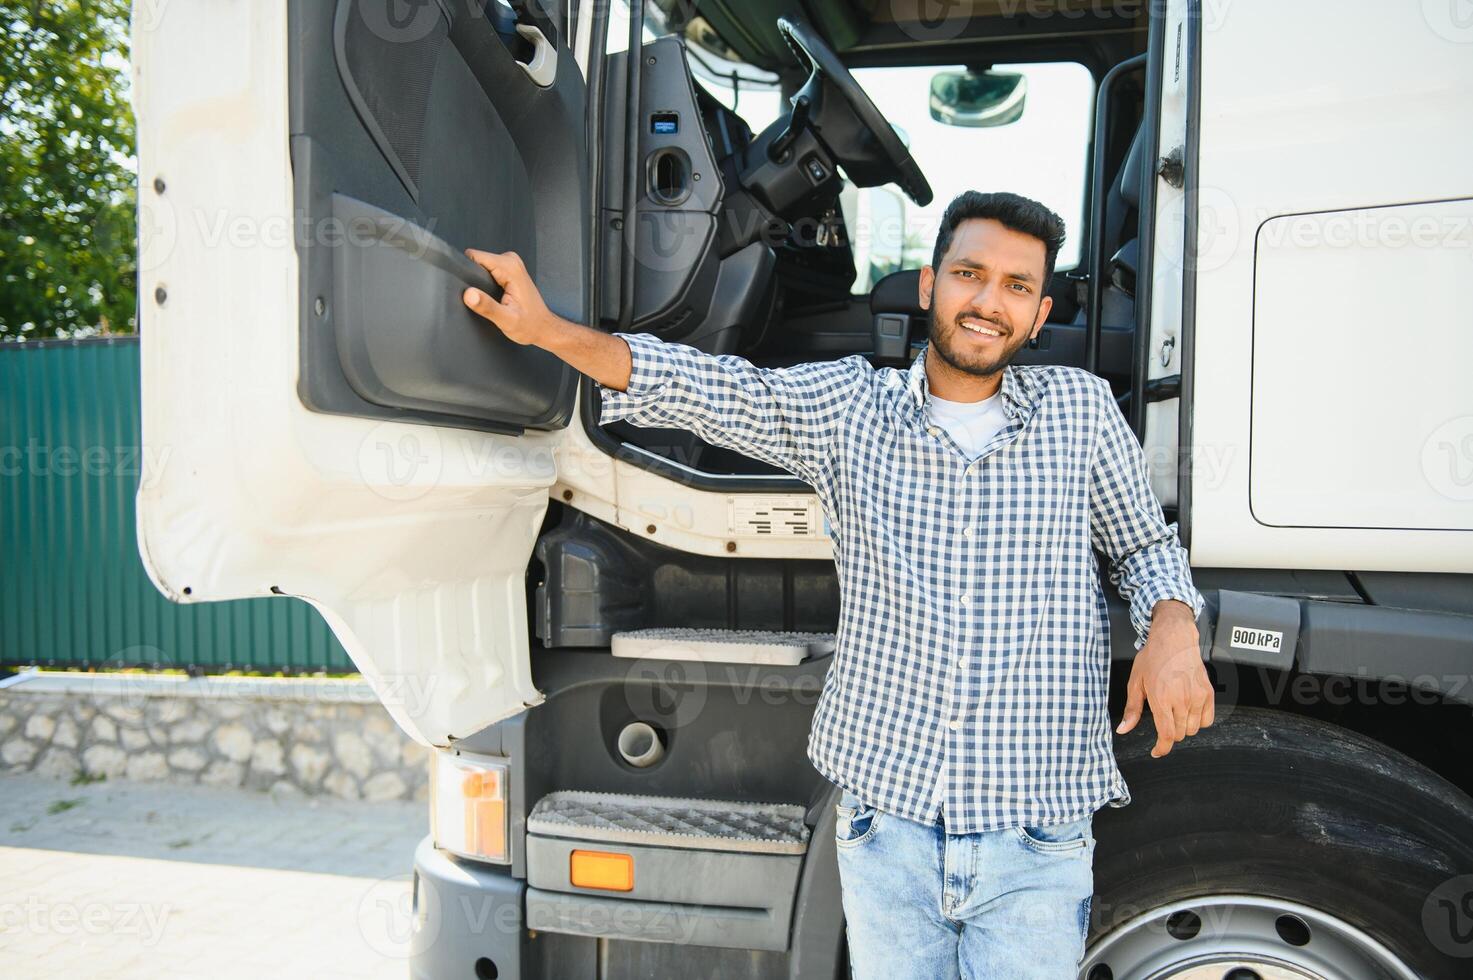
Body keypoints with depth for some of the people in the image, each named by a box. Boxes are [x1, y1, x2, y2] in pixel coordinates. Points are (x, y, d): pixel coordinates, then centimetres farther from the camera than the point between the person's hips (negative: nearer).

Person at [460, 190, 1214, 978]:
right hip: (885, 821, 1)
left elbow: (1145, 545, 14)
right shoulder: (847, 407, 2)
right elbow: (702, 388, -3)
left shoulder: (1081, 408, 4)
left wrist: (1173, 630, -7)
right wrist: (550, 331, -13)